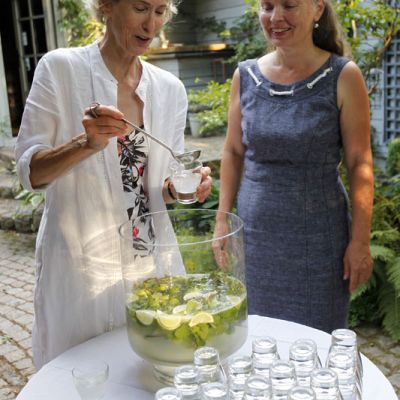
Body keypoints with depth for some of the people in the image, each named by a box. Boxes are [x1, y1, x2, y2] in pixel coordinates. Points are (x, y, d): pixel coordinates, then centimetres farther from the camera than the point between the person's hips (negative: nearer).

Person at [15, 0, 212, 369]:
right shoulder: (60, 68, -8)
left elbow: (160, 187, 9)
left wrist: (179, 187, -13)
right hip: (82, 264, -3)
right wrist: (87, 143, -26)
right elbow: (28, 172, -9)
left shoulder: (171, 89, 3)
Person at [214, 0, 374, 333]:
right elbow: (233, 153, 8)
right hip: (255, 232, 3)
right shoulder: (245, 76, 2)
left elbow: (360, 164, -7)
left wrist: (360, 241, -9)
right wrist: (223, 220, 5)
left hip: (317, 237, -3)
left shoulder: (343, 77, -8)